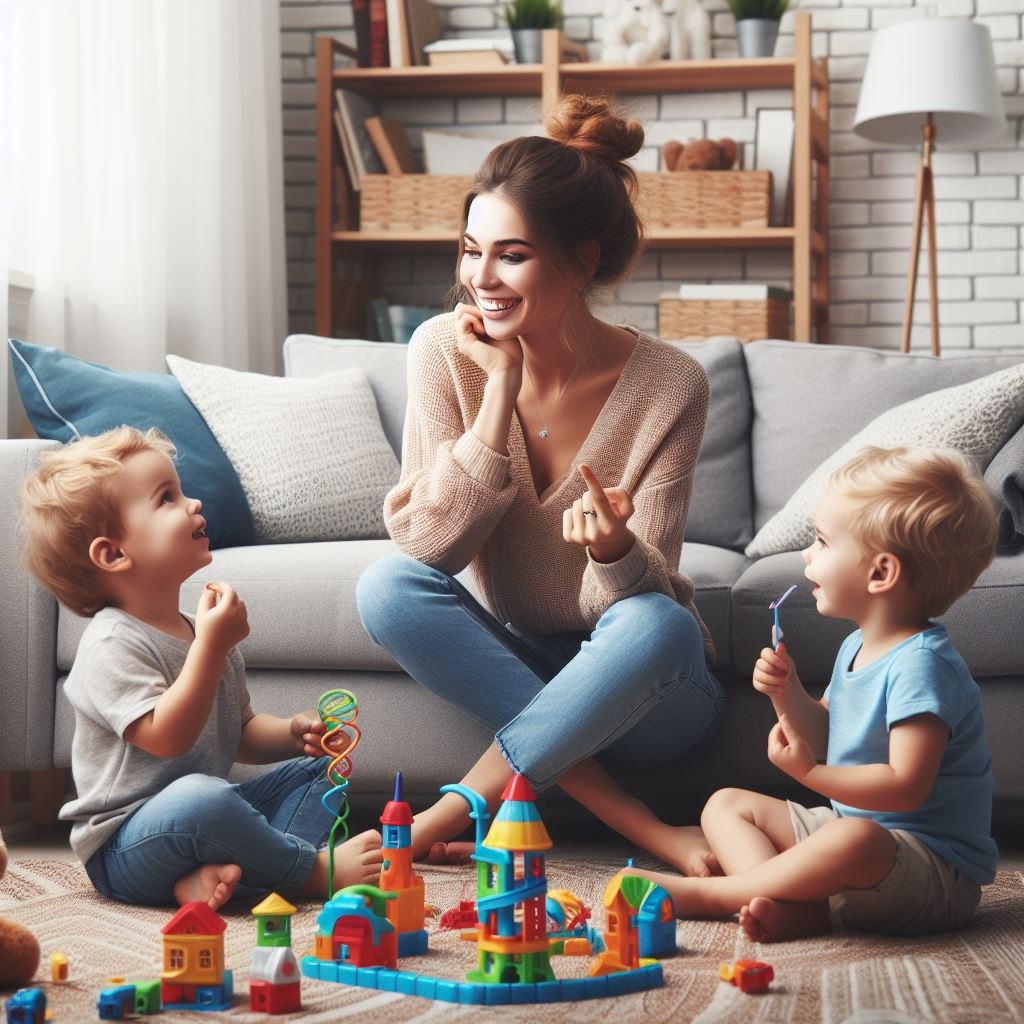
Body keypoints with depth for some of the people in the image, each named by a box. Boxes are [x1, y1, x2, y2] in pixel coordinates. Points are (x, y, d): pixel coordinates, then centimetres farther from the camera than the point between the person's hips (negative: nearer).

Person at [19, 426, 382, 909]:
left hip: (198, 817, 10)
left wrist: (294, 732, -1)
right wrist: (211, 646, -31)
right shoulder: (112, 645, -17)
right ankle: (317, 870, -16)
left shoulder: (201, 632, 13)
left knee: (316, 769, 8)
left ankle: (218, 872, -20)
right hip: (126, 847, -10)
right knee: (200, 797, -39)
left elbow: (240, 733, 20)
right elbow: (166, 738, -27)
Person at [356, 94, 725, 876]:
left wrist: (614, 549, -40)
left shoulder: (668, 385, -16)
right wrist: (501, 388, -21)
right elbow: (426, 545, -15)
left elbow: (650, 592, -16)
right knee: (388, 587, -24)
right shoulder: (445, 352, -9)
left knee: (656, 627, -35)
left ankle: (451, 817, -18)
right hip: (515, 666, 3)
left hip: (642, 692, -3)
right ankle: (637, 824, -24)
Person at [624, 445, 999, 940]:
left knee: (852, 840, -42)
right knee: (725, 805, 9)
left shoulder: (921, 664, -21)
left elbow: (906, 786, -27)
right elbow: (825, 741, 18)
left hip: (935, 869, -10)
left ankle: (702, 894, -25)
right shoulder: (856, 648, 10)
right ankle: (792, 906, -21)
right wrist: (788, 694, 0)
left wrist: (809, 772, -24)